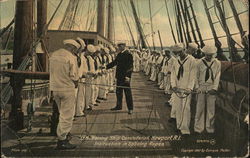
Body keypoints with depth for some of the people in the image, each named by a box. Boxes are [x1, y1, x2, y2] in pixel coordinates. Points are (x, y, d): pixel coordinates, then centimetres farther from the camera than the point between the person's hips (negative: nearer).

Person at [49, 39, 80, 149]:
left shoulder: (53, 55, 9)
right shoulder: (71, 57, -13)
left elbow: (51, 72, 14)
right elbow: (74, 76, -14)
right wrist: (75, 83, 6)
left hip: (55, 88, 7)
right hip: (67, 89, -7)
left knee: (63, 113, 22)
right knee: (67, 115, 1)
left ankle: (62, 135, 31)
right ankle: (62, 140, 4)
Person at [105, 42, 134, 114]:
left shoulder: (128, 55, -14)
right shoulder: (119, 54, 11)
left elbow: (130, 66, -19)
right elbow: (114, 62, 19)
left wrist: (128, 76, -25)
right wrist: (106, 67, 13)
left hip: (125, 77, -8)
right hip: (119, 76, 8)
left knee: (127, 92, 0)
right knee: (118, 92, 15)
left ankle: (130, 108, 8)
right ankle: (119, 106, 27)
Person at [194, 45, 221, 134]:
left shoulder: (217, 63, 5)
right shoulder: (199, 62, 4)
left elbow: (217, 77, 3)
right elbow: (197, 75, 6)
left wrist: (214, 88, -6)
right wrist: (197, 87, -2)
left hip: (211, 88, 1)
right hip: (201, 88, 0)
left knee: (211, 108, 3)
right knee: (200, 108, -1)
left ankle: (209, 127, 16)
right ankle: (198, 128, 8)